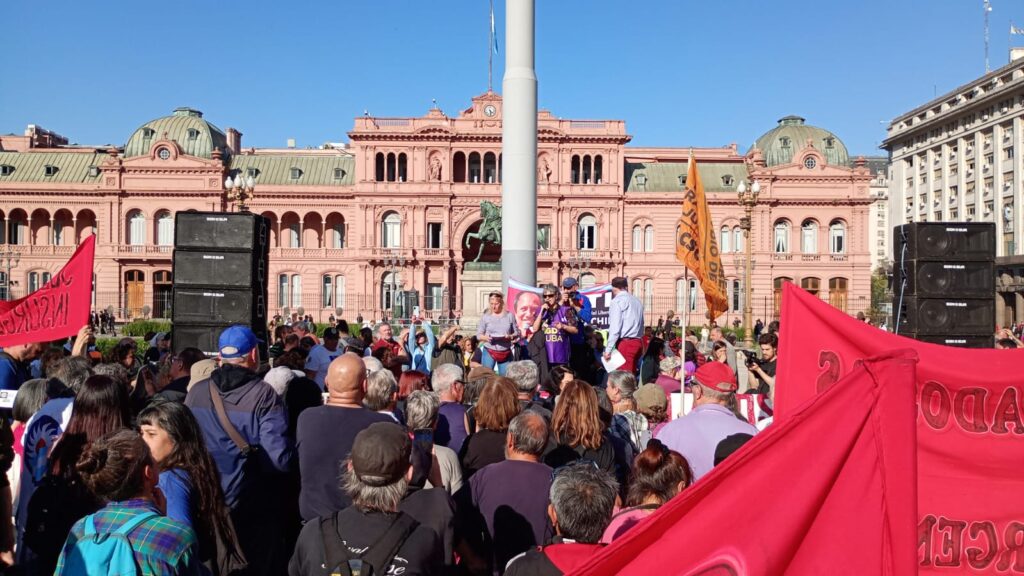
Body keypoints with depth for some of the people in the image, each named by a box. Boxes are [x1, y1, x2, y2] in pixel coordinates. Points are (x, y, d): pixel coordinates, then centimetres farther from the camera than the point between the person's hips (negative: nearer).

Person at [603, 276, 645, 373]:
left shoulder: (617, 301, -7)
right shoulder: (637, 301, 16)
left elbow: (615, 328, -14)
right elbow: (641, 324, 16)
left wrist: (608, 349, -13)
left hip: (625, 342, -8)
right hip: (638, 342, 8)